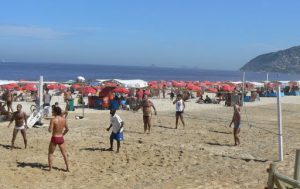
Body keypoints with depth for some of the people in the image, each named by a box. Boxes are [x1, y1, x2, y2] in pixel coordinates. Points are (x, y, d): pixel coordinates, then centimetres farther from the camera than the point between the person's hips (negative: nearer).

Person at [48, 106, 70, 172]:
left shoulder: (53, 119, -15)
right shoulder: (64, 119, -1)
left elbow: (50, 130, -17)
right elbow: (67, 129, 6)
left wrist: (49, 128, 4)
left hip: (54, 138, -4)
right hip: (61, 138, 4)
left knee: (50, 153, 13)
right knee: (64, 154, 14)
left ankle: (50, 168, 10)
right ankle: (67, 168, 16)